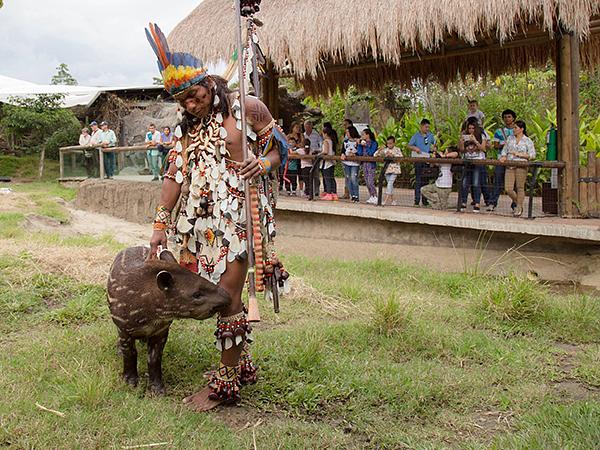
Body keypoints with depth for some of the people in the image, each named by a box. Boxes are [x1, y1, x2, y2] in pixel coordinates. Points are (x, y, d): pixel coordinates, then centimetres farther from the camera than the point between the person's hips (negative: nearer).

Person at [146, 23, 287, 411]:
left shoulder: (246, 108, -2)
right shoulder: (187, 127, 14)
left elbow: (279, 146, 5)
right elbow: (175, 176, 10)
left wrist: (264, 164, -16)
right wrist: (160, 224, 6)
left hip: (238, 215, -6)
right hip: (203, 220, 6)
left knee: (227, 295, -7)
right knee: (222, 293, 10)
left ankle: (226, 383, 3)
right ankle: (243, 365, 25)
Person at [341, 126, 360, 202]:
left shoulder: (358, 141, -1)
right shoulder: (345, 141, 15)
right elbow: (343, 150, 15)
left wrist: (354, 154, -19)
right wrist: (343, 154, -6)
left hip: (355, 162, -5)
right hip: (346, 162, 5)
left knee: (354, 179, -14)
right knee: (348, 179, 3)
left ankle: (356, 196, -9)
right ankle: (352, 195, 10)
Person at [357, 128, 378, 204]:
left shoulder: (373, 143, -5)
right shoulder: (362, 143, 11)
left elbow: (371, 153, -16)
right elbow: (359, 153, 2)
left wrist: (365, 146, -14)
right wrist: (359, 144, -4)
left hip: (371, 164, -6)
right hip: (364, 163, 6)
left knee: (370, 182, -13)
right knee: (367, 182, 7)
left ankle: (375, 197, -7)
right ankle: (371, 197, 15)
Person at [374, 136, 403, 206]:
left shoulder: (397, 149, 0)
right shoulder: (385, 150, 9)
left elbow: (401, 156, -16)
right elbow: (375, 155, 7)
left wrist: (393, 155, -28)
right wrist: (379, 150, -10)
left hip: (395, 169, -4)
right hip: (387, 169, 4)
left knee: (390, 183, -16)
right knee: (390, 184, 8)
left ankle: (386, 199, -21)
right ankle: (391, 199, 15)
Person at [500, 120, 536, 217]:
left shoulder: (528, 141, 2)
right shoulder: (510, 138, 15)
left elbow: (532, 155, -1)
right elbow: (504, 150, 19)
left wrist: (520, 154, -11)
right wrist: (503, 157, -2)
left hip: (521, 166, -4)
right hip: (509, 166, 4)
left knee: (520, 187, -1)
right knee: (508, 189, -3)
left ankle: (519, 208, 11)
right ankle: (517, 203, 21)